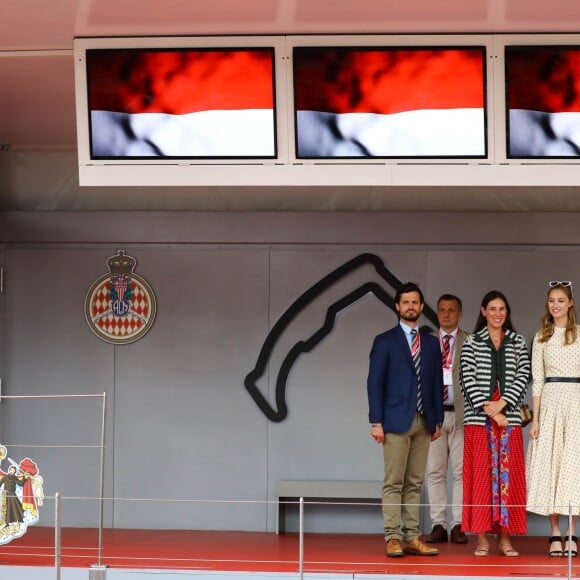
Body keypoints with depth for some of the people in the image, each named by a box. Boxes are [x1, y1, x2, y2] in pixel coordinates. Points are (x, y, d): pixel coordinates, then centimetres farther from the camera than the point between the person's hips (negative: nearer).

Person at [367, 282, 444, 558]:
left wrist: (438, 420, 8)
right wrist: (376, 421, -9)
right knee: (394, 483, -5)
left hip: (424, 422, 4)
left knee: (415, 483, 5)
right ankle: (393, 538, -4)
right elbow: (375, 383, -2)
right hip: (396, 421, -4)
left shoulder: (431, 343, 14)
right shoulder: (385, 341, 2)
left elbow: (437, 384, 15)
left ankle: (412, 537, 5)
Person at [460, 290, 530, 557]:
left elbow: (523, 376, 1)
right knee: (480, 475, -2)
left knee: (508, 475, 1)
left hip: (509, 417, 2)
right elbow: (468, 380, -3)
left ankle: (505, 537, 5)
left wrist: (501, 404, -11)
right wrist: (489, 410, -12)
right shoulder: (471, 343, 5)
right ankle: (482, 537, 2)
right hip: (478, 418, -2)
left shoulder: (517, 342, 10)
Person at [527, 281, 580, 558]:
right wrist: (535, 418, 2)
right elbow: (537, 381, 9)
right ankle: (555, 534, 1)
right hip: (550, 402, 2)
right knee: (550, 464, -2)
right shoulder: (541, 338, 10)